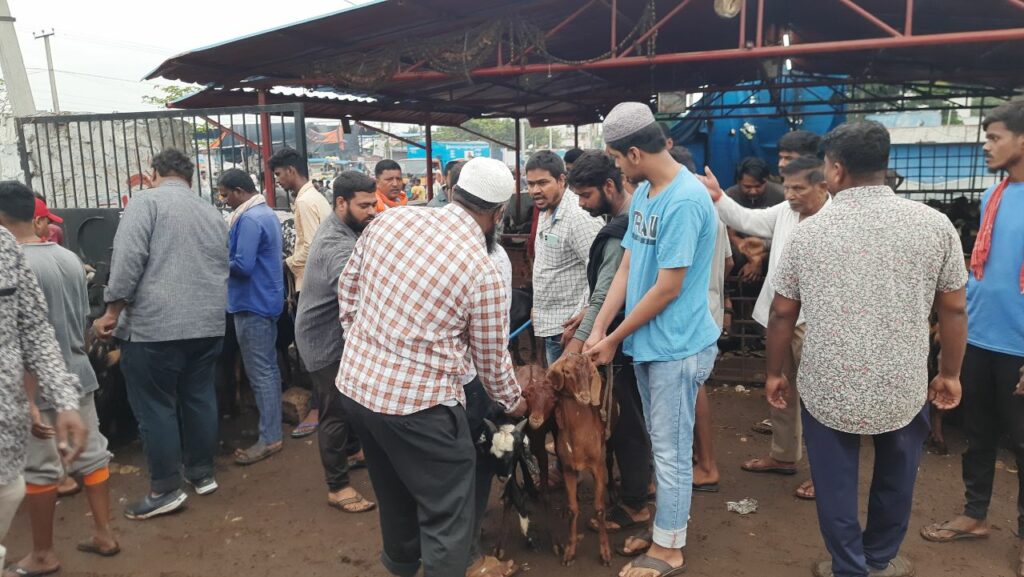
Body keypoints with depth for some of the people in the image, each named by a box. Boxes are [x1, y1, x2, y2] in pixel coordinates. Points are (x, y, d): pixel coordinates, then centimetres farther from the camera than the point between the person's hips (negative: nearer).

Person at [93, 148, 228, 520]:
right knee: (199, 398, 16)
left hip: (155, 324, -6)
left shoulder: (146, 200, -4)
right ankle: (202, 473, 27)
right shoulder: (212, 212, 16)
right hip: (208, 324, 7)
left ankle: (165, 489, 12)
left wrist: (112, 312, -6)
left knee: (154, 406, 4)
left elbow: (128, 260, -14)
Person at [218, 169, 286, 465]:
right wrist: (225, 256, 10)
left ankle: (269, 438, 0)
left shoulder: (248, 219, -19)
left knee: (259, 372, -5)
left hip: (252, 304, -11)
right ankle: (273, 424, 27)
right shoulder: (266, 212, 14)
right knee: (268, 367, 16)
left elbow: (242, 266, -26)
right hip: (266, 300, 11)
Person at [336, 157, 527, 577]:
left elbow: (348, 285, 10)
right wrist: (514, 402, 17)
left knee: (393, 487, 29)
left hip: (354, 382, 7)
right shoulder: (483, 273, -14)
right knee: (447, 514, 8)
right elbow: (491, 360, -2)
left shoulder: (391, 218, -1)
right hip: (416, 402, -7)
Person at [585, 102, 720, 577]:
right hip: (647, 341, 8)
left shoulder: (685, 200, -22)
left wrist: (614, 340, -12)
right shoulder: (643, 193, 5)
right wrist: (598, 330, 0)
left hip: (676, 346, -8)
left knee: (671, 450, 6)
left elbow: (667, 289, -21)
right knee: (660, 443, 21)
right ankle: (667, 516, 39)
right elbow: (626, 267, 6)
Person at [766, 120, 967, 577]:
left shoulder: (809, 231, -6)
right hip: (903, 386, 2)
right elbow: (953, 308, 1)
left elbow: (782, 313, 0)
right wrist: (950, 374, 14)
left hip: (828, 388, -1)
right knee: (895, 478, 25)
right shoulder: (934, 224, -5)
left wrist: (775, 373, 13)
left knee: (836, 486, 16)